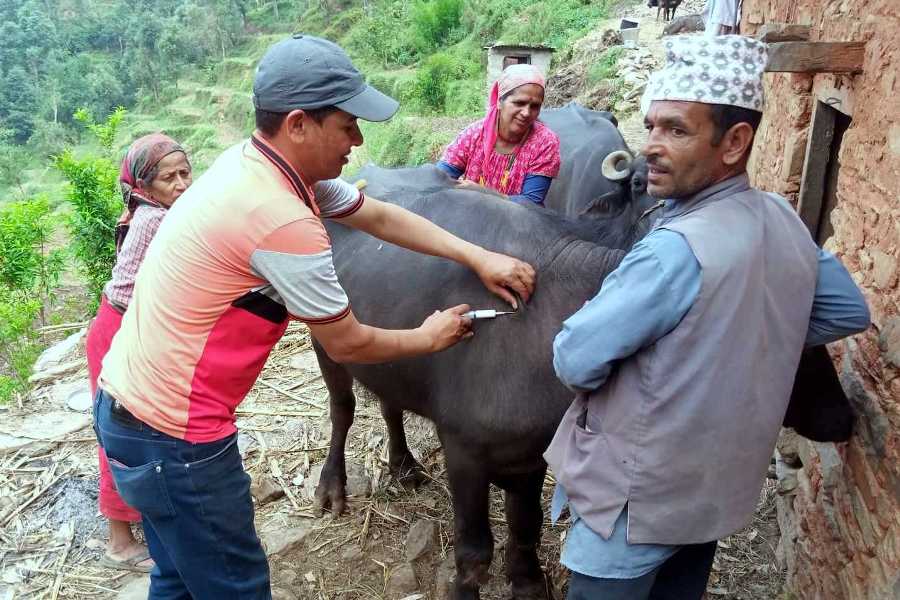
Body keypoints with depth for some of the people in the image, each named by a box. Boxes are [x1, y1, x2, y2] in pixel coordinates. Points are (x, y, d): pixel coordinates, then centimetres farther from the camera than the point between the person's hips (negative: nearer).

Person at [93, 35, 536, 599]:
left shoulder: (258, 162, 1)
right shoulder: (282, 220, -27)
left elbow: (381, 216, 8)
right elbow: (347, 344, -14)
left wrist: (480, 258, 6)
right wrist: (428, 338, 4)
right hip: (172, 435, -9)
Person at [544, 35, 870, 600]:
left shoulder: (676, 248, -29)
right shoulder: (784, 220, -4)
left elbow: (575, 361, -24)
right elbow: (850, 312, 11)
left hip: (639, 497, -7)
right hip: (719, 486, 8)